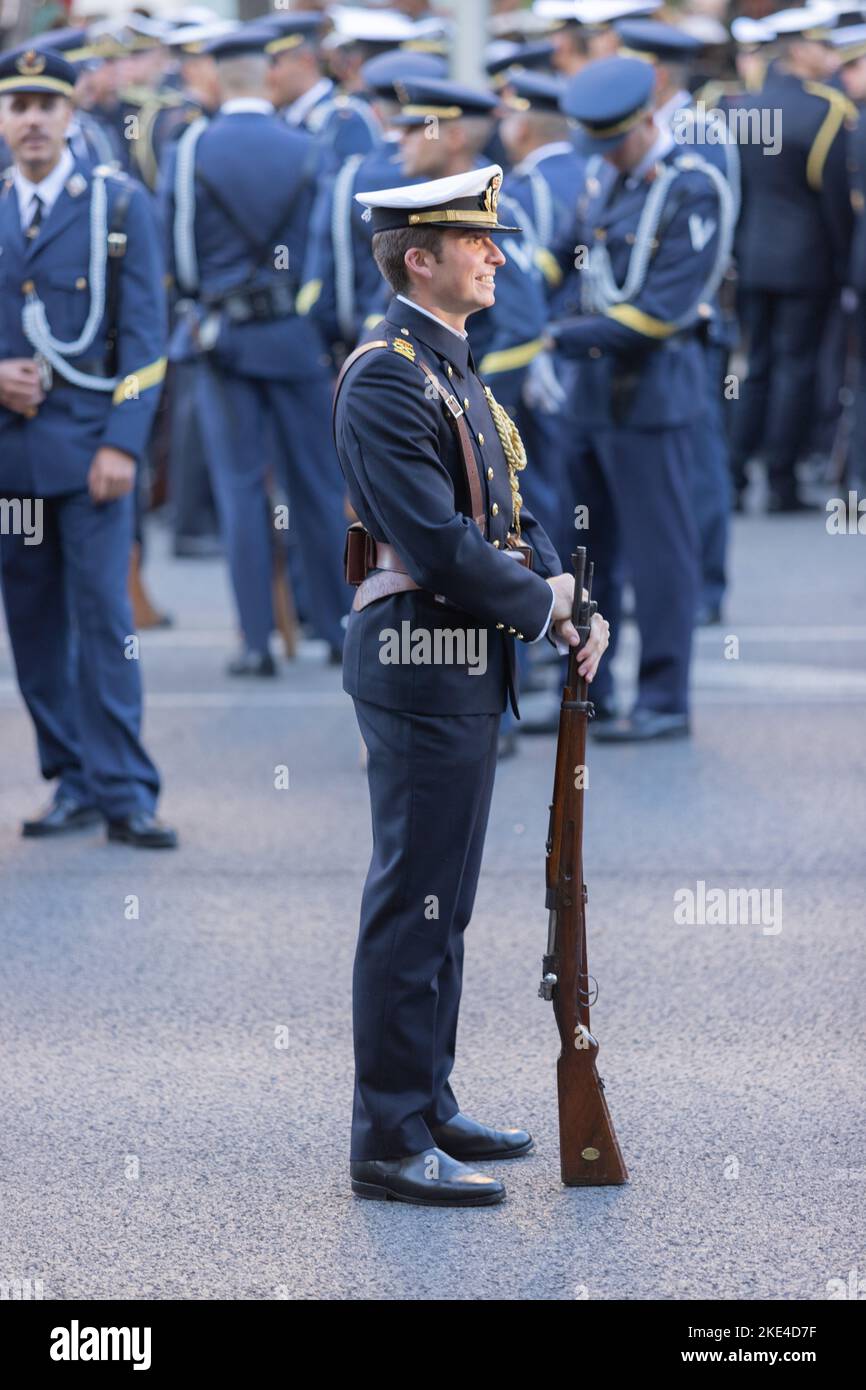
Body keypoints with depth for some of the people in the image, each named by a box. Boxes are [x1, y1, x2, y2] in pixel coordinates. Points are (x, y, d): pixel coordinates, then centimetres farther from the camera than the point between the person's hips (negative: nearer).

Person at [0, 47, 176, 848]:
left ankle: (124, 792, -4)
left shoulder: (120, 205, 2)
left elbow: (144, 335, -3)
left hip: (87, 444, -3)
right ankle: (75, 783, 14)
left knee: (103, 617, -8)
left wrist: (123, 443, -12)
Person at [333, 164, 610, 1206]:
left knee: (440, 901, 16)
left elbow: (506, 515, 17)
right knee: (413, 904, -7)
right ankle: (390, 1144, -3)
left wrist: (569, 605, 1)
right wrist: (541, 607, -12)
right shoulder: (386, 376, -15)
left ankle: (428, 1108, 25)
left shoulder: (456, 373, 16)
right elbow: (435, 541, -22)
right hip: (421, 662, -10)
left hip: (467, 669, 10)